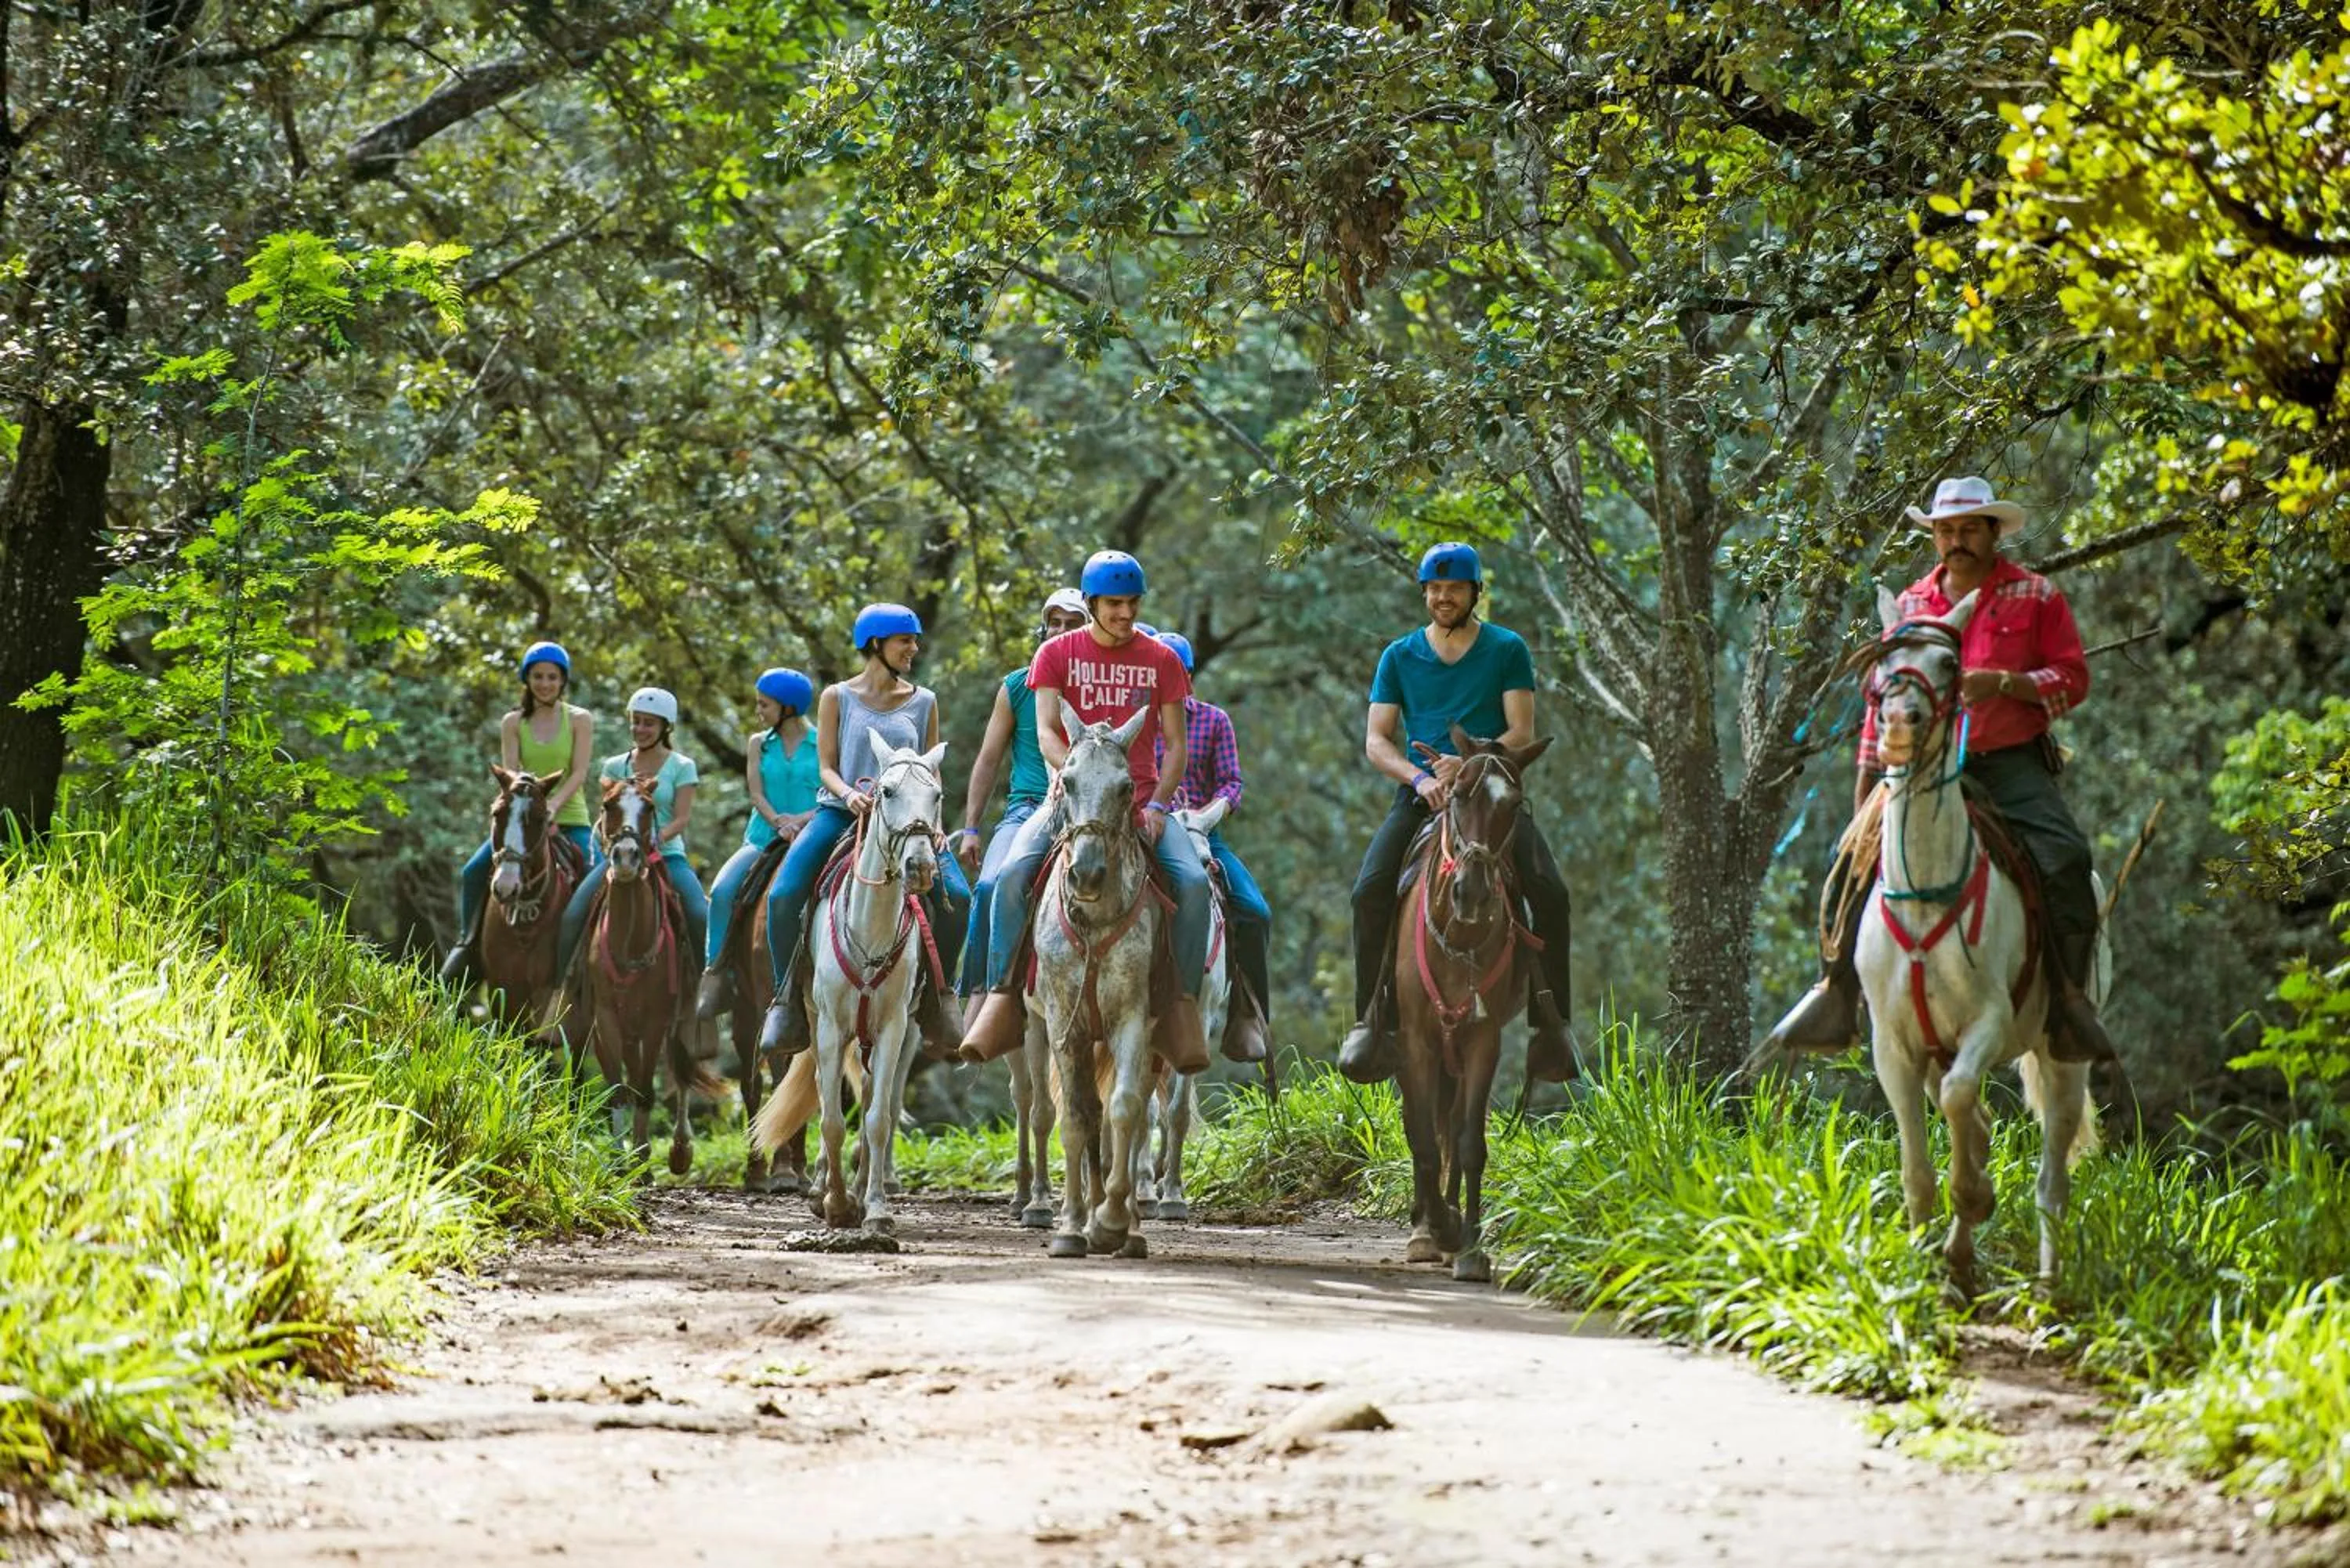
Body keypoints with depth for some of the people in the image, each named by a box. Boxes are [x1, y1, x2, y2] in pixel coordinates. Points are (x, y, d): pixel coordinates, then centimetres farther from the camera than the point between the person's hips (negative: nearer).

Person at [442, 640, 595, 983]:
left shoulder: (580, 720, 2)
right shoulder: (514, 723, 7)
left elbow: (579, 773, -8)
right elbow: (510, 773, -2)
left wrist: (554, 805, -25)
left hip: (569, 819, -2)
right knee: (473, 872, -14)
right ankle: (467, 945, -1)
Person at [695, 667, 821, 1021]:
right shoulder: (759, 743, 13)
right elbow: (757, 794, 2)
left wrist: (800, 820, -18)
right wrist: (778, 823, -17)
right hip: (763, 838, 2)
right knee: (721, 891, -23)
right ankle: (716, 972, -18)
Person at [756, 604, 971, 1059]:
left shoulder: (924, 701, 11)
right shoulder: (838, 697, 6)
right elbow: (827, 767, 3)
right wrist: (849, 794, -18)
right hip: (841, 812, -1)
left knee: (956, 897, -22)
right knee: (783, 895, -24)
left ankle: (934, 995, -4)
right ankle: (788, 1000, -10)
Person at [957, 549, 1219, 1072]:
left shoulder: (1162, 660, 8)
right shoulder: (1056, 654, 5)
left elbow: (1176, 745, 6)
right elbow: (1046, 732, -4)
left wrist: (1157, 804, -11)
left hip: (1141, 801, 1)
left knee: (1194, 881, -25)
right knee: (1010, 876, -26)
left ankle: (1182, 1000, -15)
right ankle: (1002, 995, -16)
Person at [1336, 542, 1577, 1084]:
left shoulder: (1508, 650, 7)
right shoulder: (1399, 657, 11)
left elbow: (1522, 732, -2)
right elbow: (1376, 740, 5)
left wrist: (1469, 763, -19)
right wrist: (1419, 777, -15)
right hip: (1422, 794, 1)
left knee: (1549, 892, -23)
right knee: (1371, 890, -23)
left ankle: (1550, 1023, -13)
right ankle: (1373, 1020, -16)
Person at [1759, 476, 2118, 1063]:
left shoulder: (2035, 597, 5)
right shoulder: (1911, 605, 14)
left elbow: (2073, 679, 0)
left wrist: (2004, 683, -17)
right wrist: (1867, 783, 14)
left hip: (2012, 766, -3)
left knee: (2064, 859, -27)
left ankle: (2070, 997, -18)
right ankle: (1836, 996, -7)